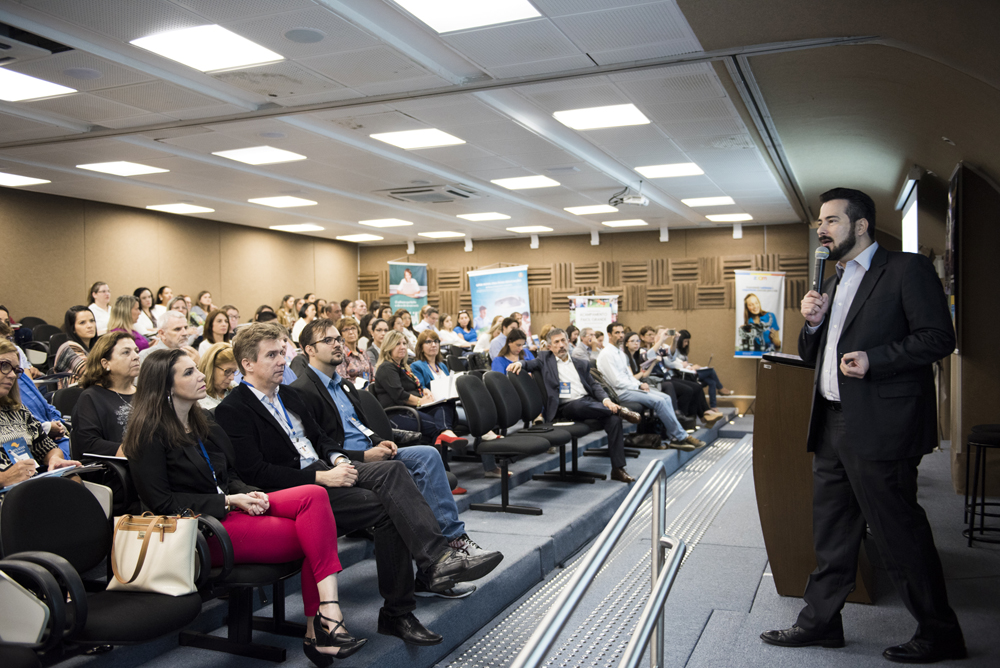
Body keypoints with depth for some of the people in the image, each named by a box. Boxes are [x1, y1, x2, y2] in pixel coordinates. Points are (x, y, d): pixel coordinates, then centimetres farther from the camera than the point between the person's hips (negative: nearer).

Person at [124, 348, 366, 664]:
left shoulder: (203, 425, 20)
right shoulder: (150, 435, -5)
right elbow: (160, 502, -11)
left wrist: (250, 496, -2)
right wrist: (228, 501, -15)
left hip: (231, 509, 8)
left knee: (314, 495, -21)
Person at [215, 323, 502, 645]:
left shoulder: (288, 395, 19)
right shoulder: (233, 410, -7)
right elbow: (255, 472, -16)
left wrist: (338, 459, 0)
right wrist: (321, 477, -20)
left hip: (323, 470, 7)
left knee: (393, 469, -21)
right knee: (389, 507, -23)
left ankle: (439, 559, -30)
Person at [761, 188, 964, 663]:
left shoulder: (907, 270, -4)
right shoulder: (834, 283, 19)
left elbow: (938, 337, -12)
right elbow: (813, 355, 22)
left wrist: (873, 359, -21)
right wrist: (812, 323, 2)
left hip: (879, 428, -8)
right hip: (832, 425, 8)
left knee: (898, 533, 0)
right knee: (831, 531, 14)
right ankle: (820, 620, 25)